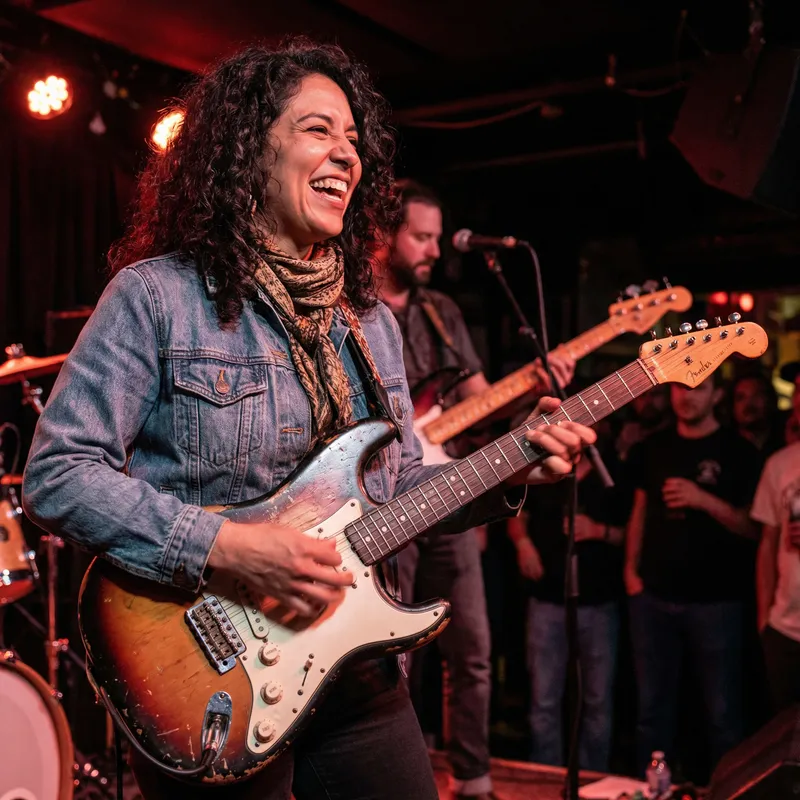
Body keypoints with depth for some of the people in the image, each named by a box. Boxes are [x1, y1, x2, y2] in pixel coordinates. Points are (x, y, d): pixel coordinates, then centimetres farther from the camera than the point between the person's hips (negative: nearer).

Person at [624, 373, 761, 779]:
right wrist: (631, 569, 7)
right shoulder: (653, 448, 10)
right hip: (653, 597, 4)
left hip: (715, 600, -4)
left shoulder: (738, 452, -3)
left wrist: (704, 500, -21)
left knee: (723, 712, 1)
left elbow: (753, 527, -6)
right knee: (653, 706, 11)